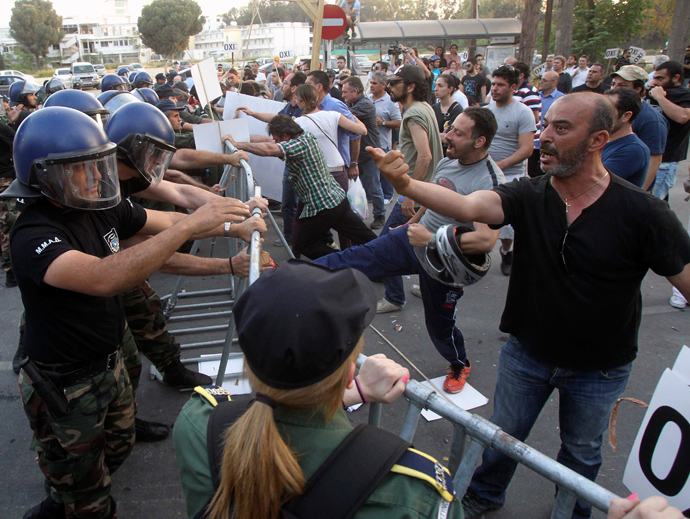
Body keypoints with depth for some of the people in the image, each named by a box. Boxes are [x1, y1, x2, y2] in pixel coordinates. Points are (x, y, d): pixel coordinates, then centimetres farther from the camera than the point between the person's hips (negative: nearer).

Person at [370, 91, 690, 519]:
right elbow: (467, 206, -33)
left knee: (581, 452, 24)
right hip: (528, 353, 2)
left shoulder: (641, 211, -21)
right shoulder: (529, 196, -16)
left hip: (598, 369, -1)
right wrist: (405, 184, -50)